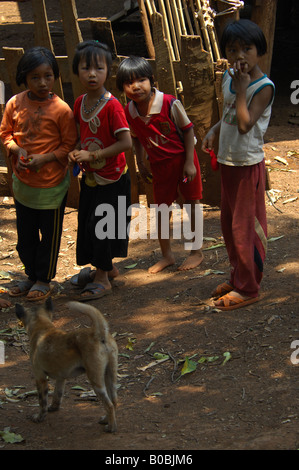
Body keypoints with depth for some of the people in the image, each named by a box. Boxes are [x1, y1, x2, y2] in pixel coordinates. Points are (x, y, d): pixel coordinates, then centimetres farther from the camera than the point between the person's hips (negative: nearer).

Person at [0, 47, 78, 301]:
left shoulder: (61, 109, -16)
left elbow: (70, 144, -9)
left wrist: (45, 158, -21)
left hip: (52, 183, -4)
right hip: (22, 182, 4)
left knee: (50, 234, 10)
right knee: (25, 234, 17)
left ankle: (45, 279, 27)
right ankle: (31, 275, 36)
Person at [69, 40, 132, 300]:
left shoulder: (112, 106, -21)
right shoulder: (80, 103, 1)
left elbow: (126, 142, -24)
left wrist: (92, 155, -23)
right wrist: (76, 153, -5)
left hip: (112, 180, -7)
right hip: (90, 176, 7)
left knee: (100, 227, -2)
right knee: (88, 224, 16)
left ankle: (102, 279, 11)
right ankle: (108, 267, 35)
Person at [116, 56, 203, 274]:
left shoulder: (170, 104, -23)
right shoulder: (130, 113, -9)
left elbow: (188, 130, -14)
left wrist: (189, 162, -15)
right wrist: (141, 164, 8)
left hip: (182, 159, -4)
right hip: (159, 164, 4)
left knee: (192, 203, 7)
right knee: (161, 207, 9)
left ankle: (197, 251, 21)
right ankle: (167, 255, 23)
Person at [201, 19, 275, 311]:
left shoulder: (264, 87, -18)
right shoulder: (229, 77, 5)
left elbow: (245, 124, -28)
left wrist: (241, 89, -26)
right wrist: (214, 131, 2)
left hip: (248, 164, -8)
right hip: (228, 161, 8)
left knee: (244, 226, -2)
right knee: (229, 224, 17)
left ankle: (248, 289, 9)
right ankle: (237, 278, 31)